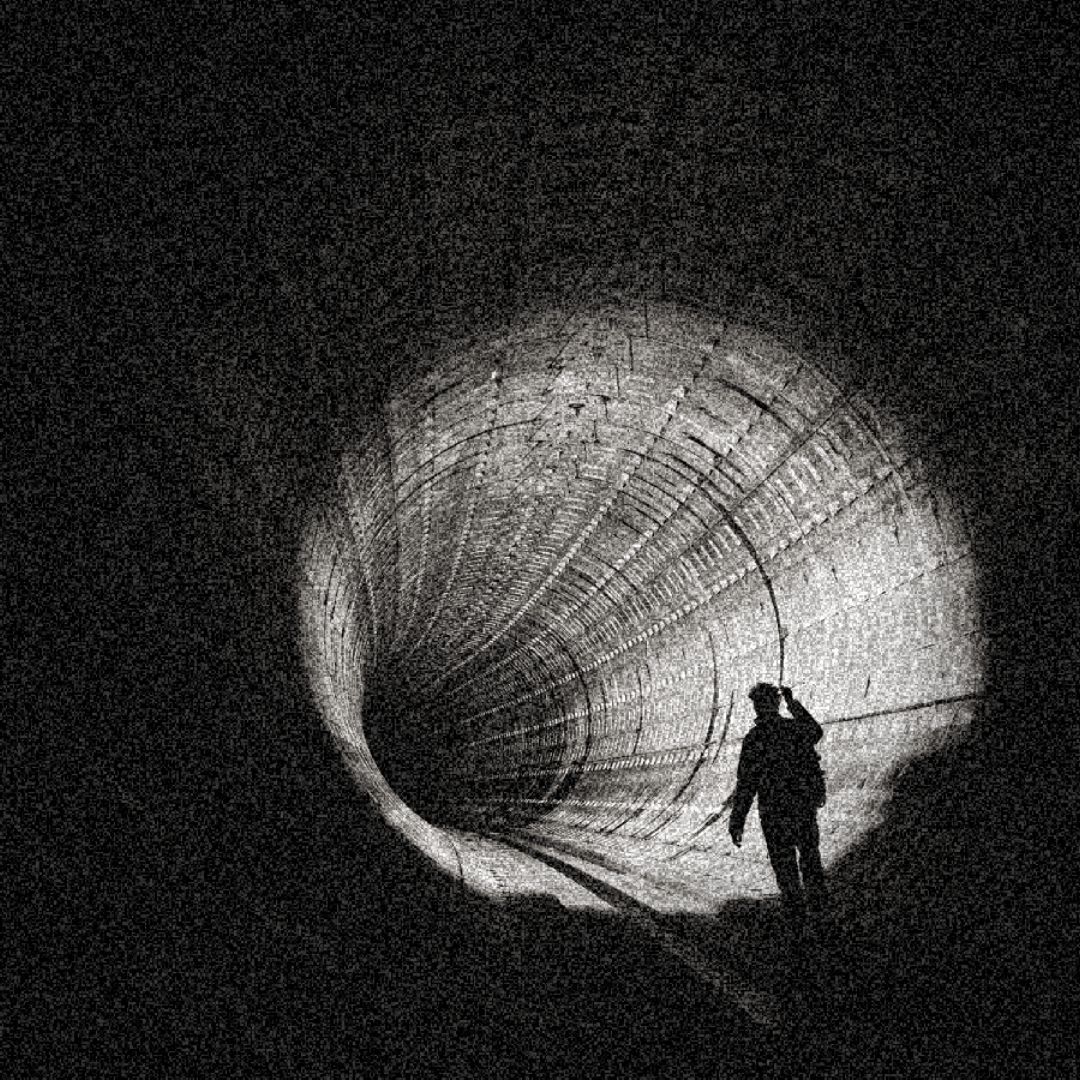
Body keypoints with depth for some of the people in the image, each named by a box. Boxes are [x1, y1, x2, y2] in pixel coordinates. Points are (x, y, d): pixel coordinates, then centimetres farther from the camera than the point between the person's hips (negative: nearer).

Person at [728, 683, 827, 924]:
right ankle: (816, 896, 40)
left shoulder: (754, 739, -17)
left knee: (783, 860, 12)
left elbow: (746, 784, -17)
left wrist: (736, 823, -12)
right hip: (806, 804, 4)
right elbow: (815, 732, 20)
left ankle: (795, 909, 17)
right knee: (809, 850, 25)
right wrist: (793, 703, 26)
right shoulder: (795, 728, -7)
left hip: (774, 810, -4)